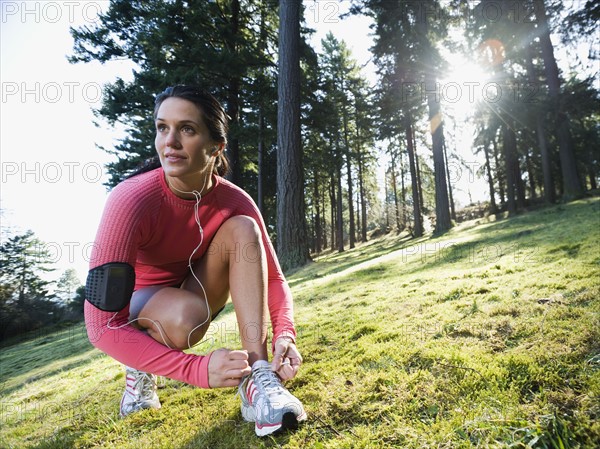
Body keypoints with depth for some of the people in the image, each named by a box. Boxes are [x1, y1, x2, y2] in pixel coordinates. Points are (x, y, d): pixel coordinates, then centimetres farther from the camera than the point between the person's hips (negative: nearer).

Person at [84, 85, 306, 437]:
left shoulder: (235, 202, -19)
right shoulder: (131, 200, -30)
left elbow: (273, 278, -12)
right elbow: (102, 325, -32)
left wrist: (285, 335, -32)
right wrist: (197, 369, -39)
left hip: (195, 292, 3)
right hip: (137, 303, -3)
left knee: (242, 229, -22)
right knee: (186, 315, -38)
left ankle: (256, 377, -28)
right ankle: (140, 367, 0)